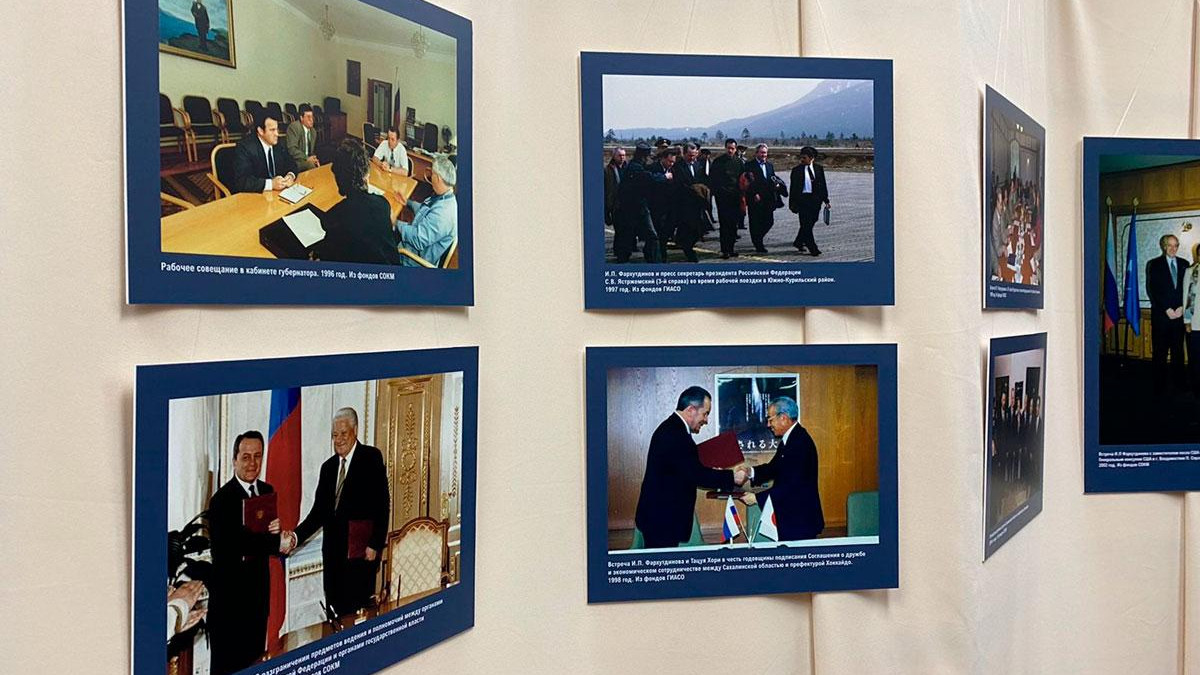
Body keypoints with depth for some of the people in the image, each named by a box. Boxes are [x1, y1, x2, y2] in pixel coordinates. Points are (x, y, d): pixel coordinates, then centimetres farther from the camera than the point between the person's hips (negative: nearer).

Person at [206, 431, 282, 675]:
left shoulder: (268, 492, 7)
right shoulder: (221, 499, -13)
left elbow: (273, 537, 5)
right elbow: (224, 549, -20)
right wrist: (267, 538, -24)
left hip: (259, 585, 6)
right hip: (230, 590, -6)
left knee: (255, 655, 14)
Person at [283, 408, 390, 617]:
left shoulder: (372, 458, -3)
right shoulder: (328, 467, 14)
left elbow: (382, 504, -8)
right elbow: (319, 512, 10)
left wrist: (375, 545, -14)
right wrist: (296, 537, -6)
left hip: (361, 554, -5)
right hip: (332, 555, 6)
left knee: (357, 611, -5)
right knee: (335, 609, 8)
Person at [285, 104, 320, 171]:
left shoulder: (313, 131, 16)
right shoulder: (294, 127, -8)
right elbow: (292, 149, -18)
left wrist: (314, 159, 1)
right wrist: (307, 158, -25)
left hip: (308, 160, 8)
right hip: (295, 161, -8)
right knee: (311, 165, -33)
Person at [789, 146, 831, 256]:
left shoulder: (819, 168, 7)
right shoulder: (797, 170, -1)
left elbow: (823, 185, 11)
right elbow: (793, 188, 0)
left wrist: (826, 200, 8)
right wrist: (792, 203, -3)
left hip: (815, 199, 3)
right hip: (802, 198, -3)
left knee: (810, 223, 8)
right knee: (806, 224, -6)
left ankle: (799, 242, 27)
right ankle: (813, 248, -1)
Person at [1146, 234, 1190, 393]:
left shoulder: (1184, 264, 11)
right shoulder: (1154, 264, 1)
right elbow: (1151, 290, -4)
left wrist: (1181, 307, -6)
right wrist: (1167, 309, -10)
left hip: (1179, 313, 3)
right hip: (1161, 314, -3)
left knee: (1178, 349, 6)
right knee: (1160, 350, 0)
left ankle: (1178, 380, 13)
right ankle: (1160, 384, 6)